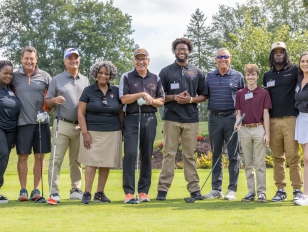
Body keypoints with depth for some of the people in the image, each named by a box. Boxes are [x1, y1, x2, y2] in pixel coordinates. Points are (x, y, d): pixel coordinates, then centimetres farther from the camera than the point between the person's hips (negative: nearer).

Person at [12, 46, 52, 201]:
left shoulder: (44, 76, 5)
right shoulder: (14, 76, 5)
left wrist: (46, 111, -3)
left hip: (41, 122, 1)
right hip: (22, 122, 0)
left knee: (39, 156, 3)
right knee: (23, 156, 2)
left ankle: (36, 189, 10)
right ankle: (23, 190, 9)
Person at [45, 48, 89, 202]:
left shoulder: (85, 80, 14)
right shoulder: (57, 80, 5)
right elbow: (47, 102, 4)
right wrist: (54, 100, -18)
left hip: (80, 126, 3)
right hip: (62, 125, -3)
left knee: (77, 160, 9)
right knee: (56, 159, -7)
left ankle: (75, 190, 18)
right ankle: (54, 191, -5)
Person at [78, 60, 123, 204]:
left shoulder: (116, 92, 8)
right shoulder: (88, 91, 1)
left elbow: (121, 113, 13)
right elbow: (81, 113, -1)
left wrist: (121, 131, 6)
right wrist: (85, 133, -8)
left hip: (112, 133, 3)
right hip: (93, 133, -3)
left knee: (106, 164, 4)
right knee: (91, 162, -6)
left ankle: (100, 193, 13)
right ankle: (87, 193, -2)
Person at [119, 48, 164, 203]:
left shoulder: (155, 79, 14)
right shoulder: (126, 77, 5)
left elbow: (161, 101, 11)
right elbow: (124, 99, -5)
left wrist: (151, 100, -9)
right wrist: (142, 94, -12)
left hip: (149, 119, 3)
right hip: (131, 119, -3)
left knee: (147, 156, 5)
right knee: (130, 154, -11)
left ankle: (144, 191, 11)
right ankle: (129, 192, -9)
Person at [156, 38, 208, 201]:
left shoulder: (197, 72, 12)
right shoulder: (166, 72, 7)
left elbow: (203, 96, 12)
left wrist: (191, 99, -7)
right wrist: (174, 97, -11)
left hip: (191, 120, 1)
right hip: (171, 118, -1)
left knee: (189, 155, 4)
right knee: (169, 154, -2)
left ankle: (194, 188, 6)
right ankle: (163, 188, -1)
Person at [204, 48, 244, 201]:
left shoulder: (238, 77, 3)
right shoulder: (209, 77, 9)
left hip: (232, 118, -2)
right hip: (214, 118, 3)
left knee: (233, 155, -1)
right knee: (216, 154, 7)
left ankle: (232, 189, 3)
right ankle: (216, 189, 12)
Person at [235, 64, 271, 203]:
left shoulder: (263, 93, 0)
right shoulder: (240, 93, 7)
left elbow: (266, 114, -1)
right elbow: (239, 113, 9)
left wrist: (267, 133, -5)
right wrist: (237, 123, -11)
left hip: (259, 129, -3)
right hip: (244, 130, 3)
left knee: (260, 163, 0)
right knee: (248, 164, 8)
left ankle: (261, 192, 4)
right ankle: (251, 191, 14)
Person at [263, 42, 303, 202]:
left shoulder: (294, 71, 4)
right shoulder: (267, 76, 17)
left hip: (290, 119, -4)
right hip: (272, 121, 4)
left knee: (292, 156, -7)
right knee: (277, 157, 6)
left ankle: (297, 190, -2)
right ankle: (280, 190, 10)